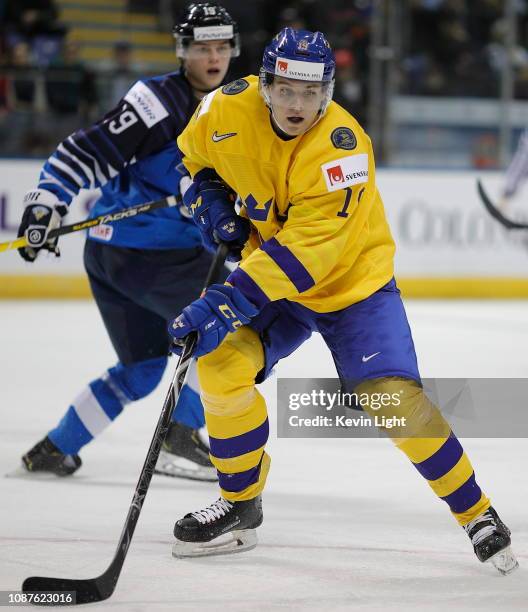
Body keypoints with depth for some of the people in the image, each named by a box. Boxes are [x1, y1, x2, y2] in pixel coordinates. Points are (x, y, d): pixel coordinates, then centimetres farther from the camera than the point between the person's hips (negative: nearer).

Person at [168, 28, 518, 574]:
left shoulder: (342, 148, -30)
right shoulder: (229, 109, -15)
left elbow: (305, 251, -36)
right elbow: (194, 151, 11)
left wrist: (227, 302, -40)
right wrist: (209, 197, -7)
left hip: (354, 281, -4)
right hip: (268, 277, 4)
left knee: (395, 399, -19)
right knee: (221, 365, -19)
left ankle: (477, 514, 2)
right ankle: (240, 506, 3)